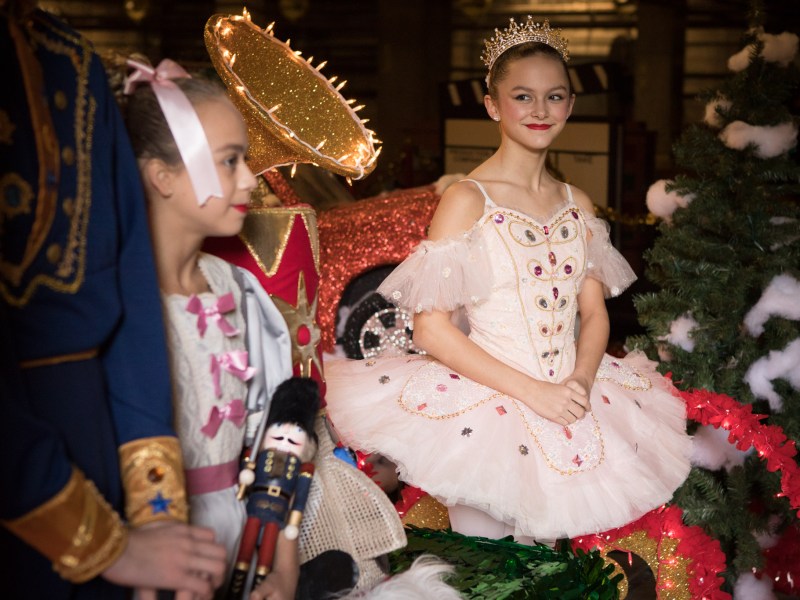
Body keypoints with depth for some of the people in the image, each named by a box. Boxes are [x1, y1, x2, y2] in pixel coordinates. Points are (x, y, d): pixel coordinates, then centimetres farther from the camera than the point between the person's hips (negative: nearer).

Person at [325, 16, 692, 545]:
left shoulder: (577, 205, 8)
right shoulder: (467, 201, -10)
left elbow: (595, 313, 9)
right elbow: (432, 328, -15)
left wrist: (580, 379, -12)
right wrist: (532, 391, -19)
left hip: (570, 396, 5)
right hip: (487, 404, -5)